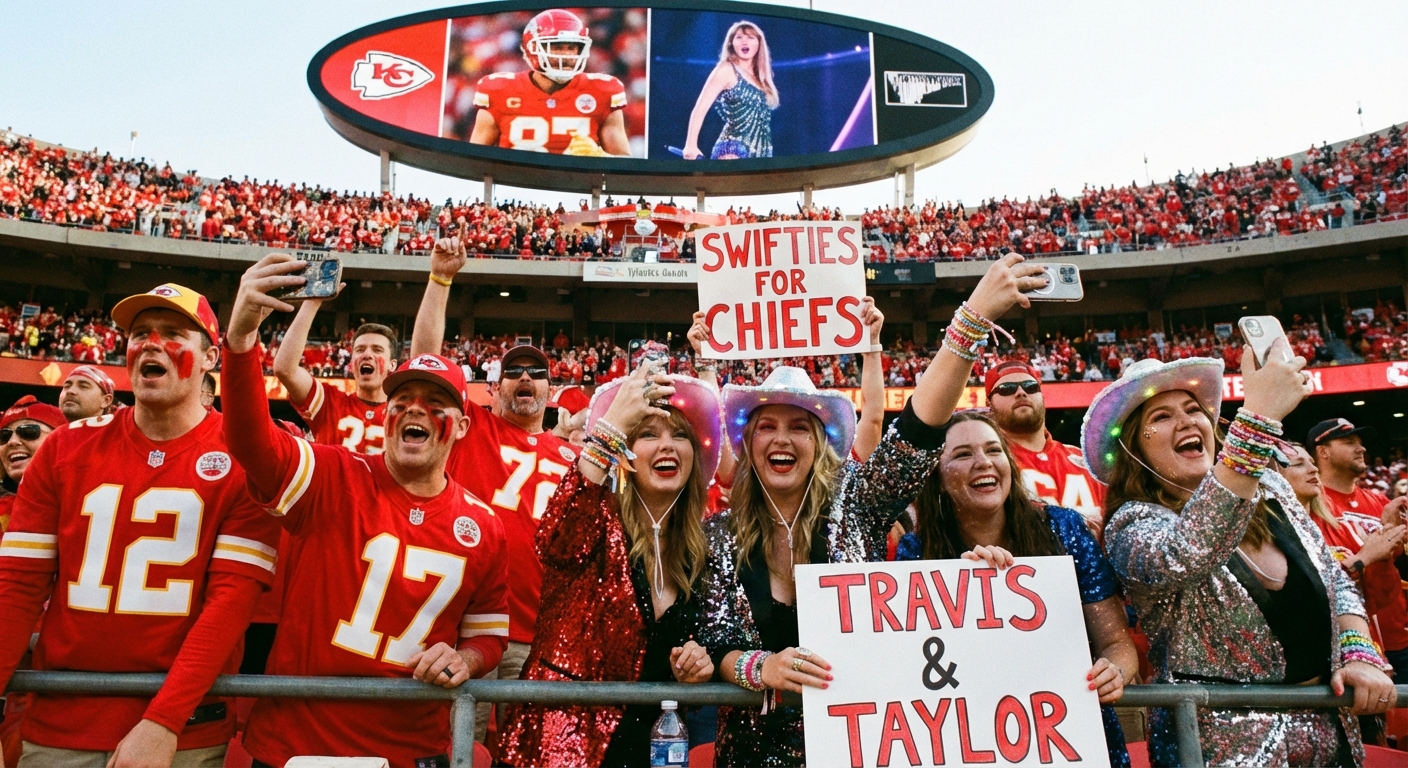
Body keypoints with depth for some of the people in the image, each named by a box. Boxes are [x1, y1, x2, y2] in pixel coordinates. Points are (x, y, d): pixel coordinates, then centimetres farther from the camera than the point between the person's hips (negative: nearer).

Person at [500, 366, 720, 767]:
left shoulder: (697, 548, 3)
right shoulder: (600, 520, -11)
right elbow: (555, 545, -35)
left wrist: (693, 666, -9)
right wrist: (609, 428, -34)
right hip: (565, 736, -5)